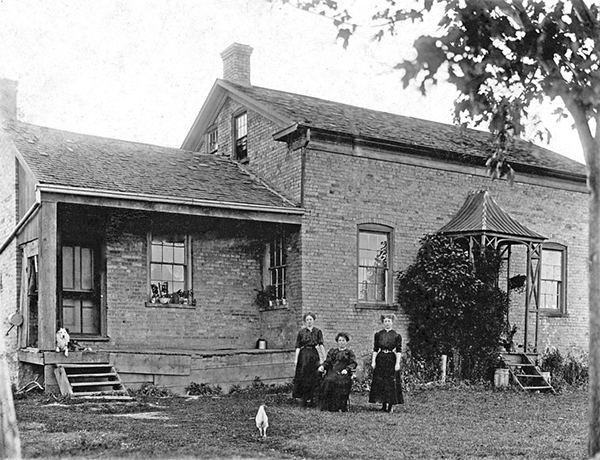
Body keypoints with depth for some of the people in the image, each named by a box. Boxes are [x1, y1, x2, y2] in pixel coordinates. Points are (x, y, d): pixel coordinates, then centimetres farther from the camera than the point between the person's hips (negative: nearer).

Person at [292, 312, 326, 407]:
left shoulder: (318, 331, 7)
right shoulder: (301, 332, 6)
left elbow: (321, 345, -2)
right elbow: (298, 347, 4)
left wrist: (324, 358, -11)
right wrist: (296, 359, -3)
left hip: (314, 355, 1)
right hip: (304, 355, -1)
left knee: (314, 378, -1)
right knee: (304, 377, -2)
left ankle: (311, 400, 6)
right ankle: (304, 400, 4)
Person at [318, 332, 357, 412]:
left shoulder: (349, 352, 16)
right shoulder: (333, 350, 25)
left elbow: (353, 364, 4)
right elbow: (327, 361, 19)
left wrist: (347, 369, -14)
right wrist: (322, 366, -2)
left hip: (343, 373, -2)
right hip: (332, 372, 2)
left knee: (340, 382, -33)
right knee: (328, 381, -29)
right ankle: (326, 406, -25)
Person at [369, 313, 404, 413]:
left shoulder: (396, 336, 1)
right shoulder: (378, 334, 7)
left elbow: (399, 351, -2)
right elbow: (375, 349, 7)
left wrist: (397, 363, -10)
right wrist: (373, 361, 0)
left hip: (391, 360, -2)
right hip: (380, 359, 2)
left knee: (392, 382, -3)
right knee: (379, 381, 2)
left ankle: (391, 405, 4)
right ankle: (384, 404, 12)